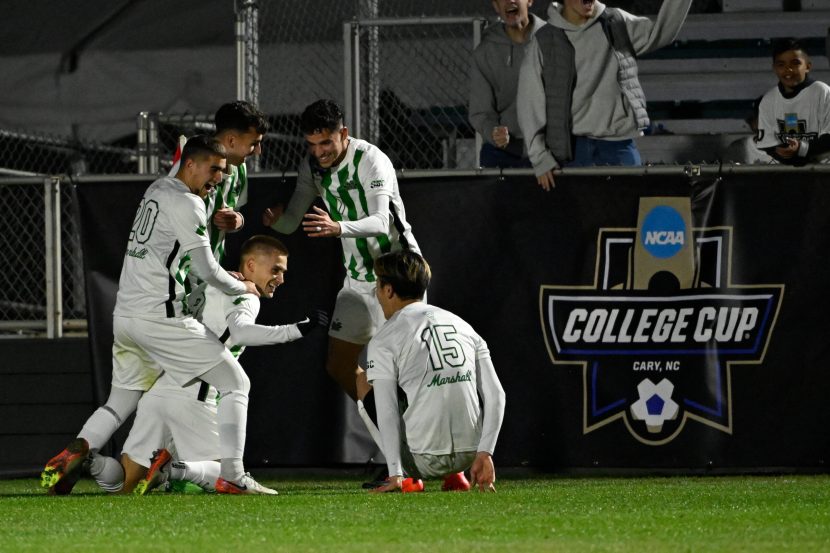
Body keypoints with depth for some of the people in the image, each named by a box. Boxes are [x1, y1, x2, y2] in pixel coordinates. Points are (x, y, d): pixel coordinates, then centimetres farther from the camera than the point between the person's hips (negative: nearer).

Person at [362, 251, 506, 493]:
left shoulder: (383, 341, 0)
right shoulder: (462, 325, 13)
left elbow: (387, 412, -9)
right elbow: (495, 394, 3)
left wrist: (396, 474, -14)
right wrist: (484, 454, -1)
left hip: (425, 460, -4)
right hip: (469, 453, 4)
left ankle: (409, 477, 15)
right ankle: (455, 476, 22)